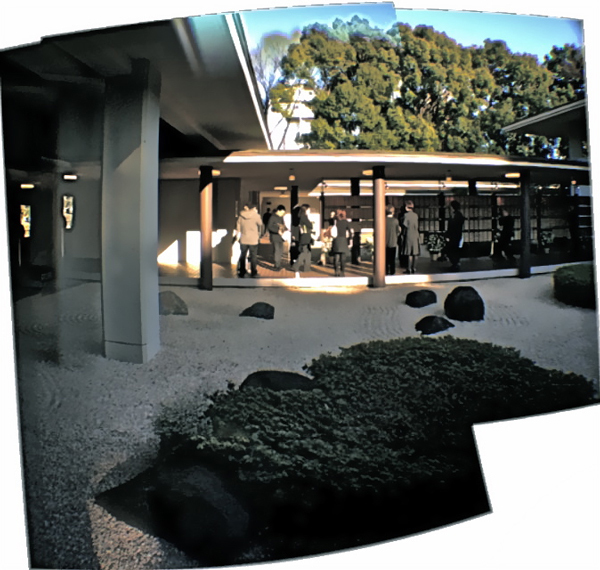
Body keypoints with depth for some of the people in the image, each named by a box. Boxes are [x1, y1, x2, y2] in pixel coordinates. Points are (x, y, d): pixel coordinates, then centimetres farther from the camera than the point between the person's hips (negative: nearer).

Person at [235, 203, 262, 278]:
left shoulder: (241, 215, 1)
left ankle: (241, 272, 14)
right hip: (253, 240, -3)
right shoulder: (256, 215, -9)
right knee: (253, 257, 8)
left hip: (243, 240, 3)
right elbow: (260, 224, 8)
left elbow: (238, 227, 7)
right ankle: (253, 272, 12)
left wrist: (237, 236, 19)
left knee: (242, 256, 11)